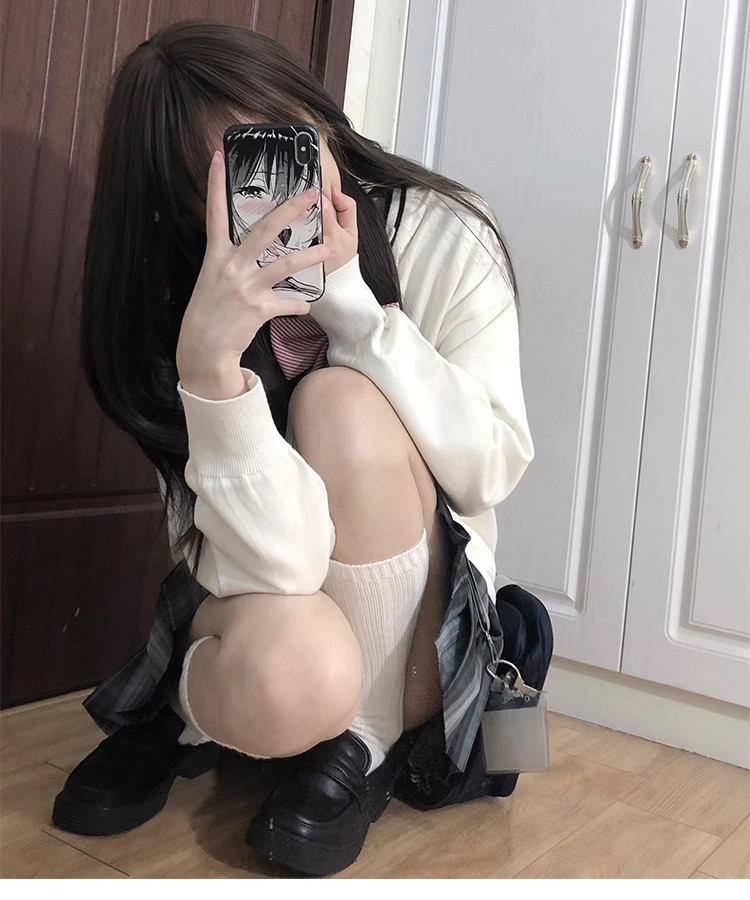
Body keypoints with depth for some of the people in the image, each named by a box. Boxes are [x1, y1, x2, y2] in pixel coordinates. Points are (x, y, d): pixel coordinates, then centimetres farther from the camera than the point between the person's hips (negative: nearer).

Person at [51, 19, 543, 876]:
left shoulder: (445, 237, -13)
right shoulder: (180, 301, -16)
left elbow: (493, 468, -18)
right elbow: (278, 563, -26)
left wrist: (349, 299, -25)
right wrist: (209, 363, -41)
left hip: (417, 616, 1)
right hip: (261, 601, 0)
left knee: (342, 404, -30)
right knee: (284, 682, -38)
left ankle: (363, 745, -8)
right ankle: (189, 712, 4)